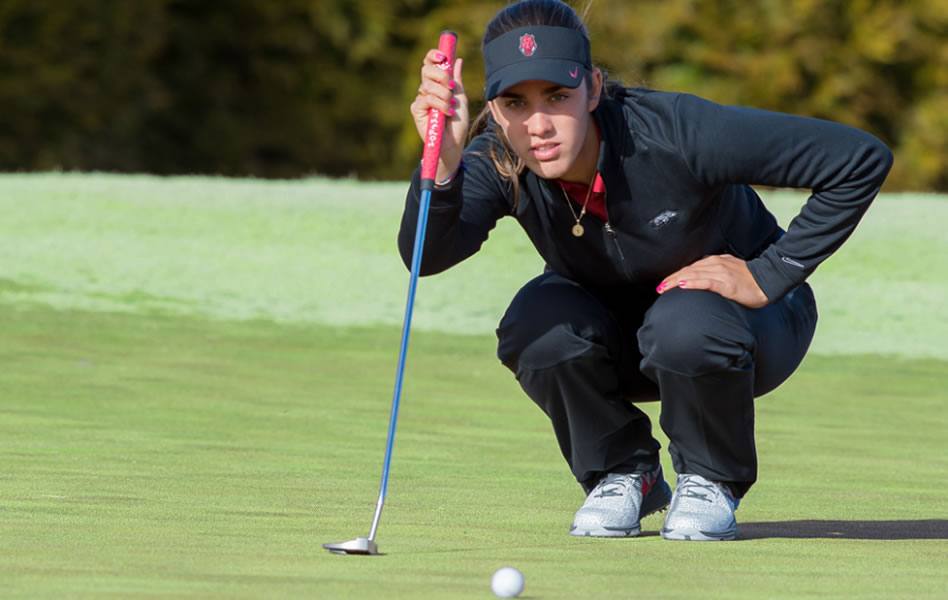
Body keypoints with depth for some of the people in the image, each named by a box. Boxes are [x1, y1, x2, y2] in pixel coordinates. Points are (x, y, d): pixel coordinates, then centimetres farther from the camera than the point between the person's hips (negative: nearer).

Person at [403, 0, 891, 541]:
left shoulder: (675, 132, -34)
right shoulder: (500, 162, -23)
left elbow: (863, 159, -30)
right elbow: (427, 254, -43)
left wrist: (768, 277, -28)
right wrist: (443, 161, -60)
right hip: (619, 332, 3)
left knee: (685, 325, -37)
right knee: (537, 322, -28)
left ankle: (712, 479, -5)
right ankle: (622, 472, -1)